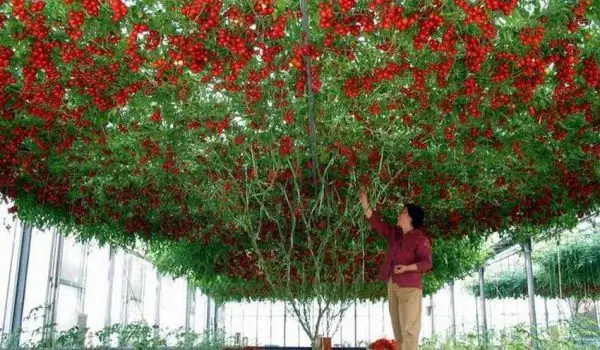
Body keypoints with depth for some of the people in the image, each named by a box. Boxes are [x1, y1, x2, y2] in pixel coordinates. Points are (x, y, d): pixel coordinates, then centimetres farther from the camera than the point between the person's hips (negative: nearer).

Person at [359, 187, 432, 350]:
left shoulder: (420, 239, -7)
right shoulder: (394, 233, 14)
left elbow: (427, 262, -12)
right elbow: (376, 222, 19)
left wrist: (407, 268, -24)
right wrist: (365, 202, 13)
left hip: (409, 287, -7)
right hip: (393, 286, 8)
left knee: (409, 329, -13)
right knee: (398, 330, 7)